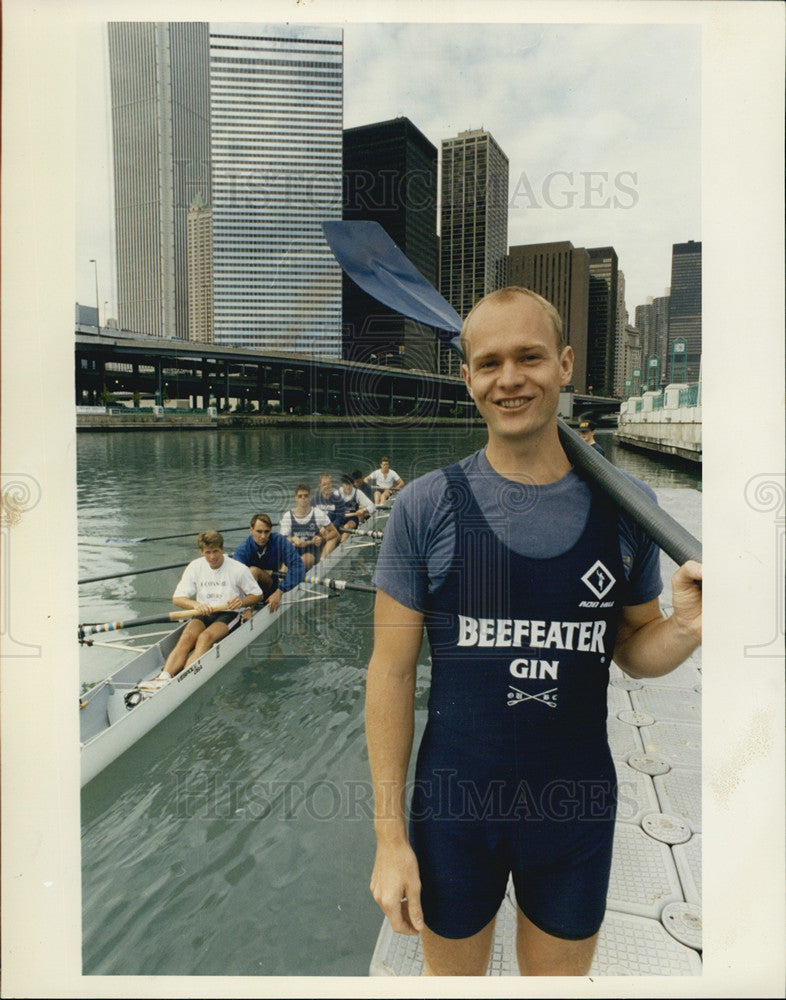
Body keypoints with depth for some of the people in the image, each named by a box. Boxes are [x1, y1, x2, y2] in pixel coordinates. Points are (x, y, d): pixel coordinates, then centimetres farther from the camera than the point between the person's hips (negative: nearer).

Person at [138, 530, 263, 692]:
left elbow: (257, 594, 3)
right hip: (203, 613, 3)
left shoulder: (238, 569, -5)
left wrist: (242, 602, -19)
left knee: (206, 637, -32)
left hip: (229, 614, -3)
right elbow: (177, 598, -2)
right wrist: (196, 604, -23)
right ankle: (164, 678, -43)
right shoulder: (195, 567, 3)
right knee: (187, 636, -28)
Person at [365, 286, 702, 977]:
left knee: (559, 977, 25)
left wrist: (685, 630, -18)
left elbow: (633, 648, 5)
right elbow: (392, 671, -8)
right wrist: (389, 834, -7)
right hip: (454, 802, -1)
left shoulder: (626, 505, -6)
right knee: (452, 977, 22)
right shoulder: (427, 506, -12)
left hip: (579, 804, 2)